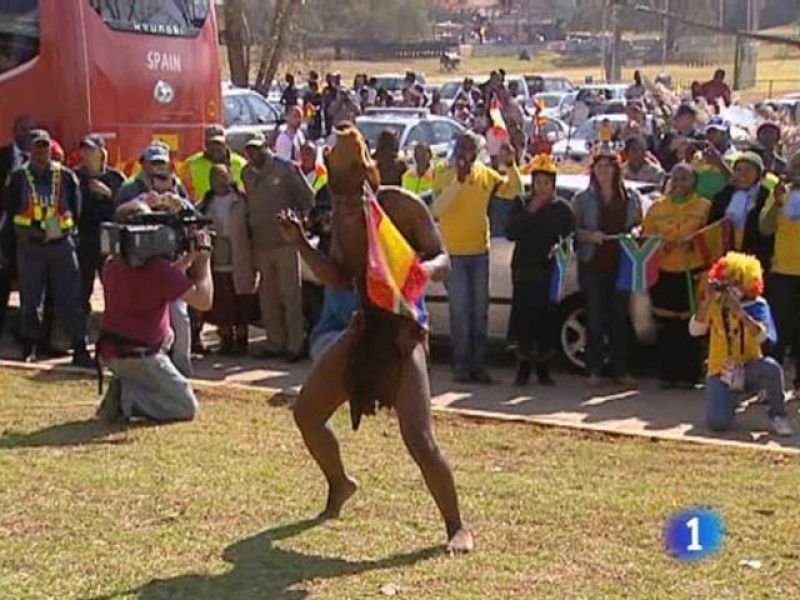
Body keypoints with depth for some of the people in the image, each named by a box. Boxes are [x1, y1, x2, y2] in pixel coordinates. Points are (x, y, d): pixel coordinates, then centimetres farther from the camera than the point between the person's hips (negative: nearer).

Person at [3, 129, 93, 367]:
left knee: (71, 298, -2)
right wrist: (24, 231, -6)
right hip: (30, 247, 0)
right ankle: (29, 348, 19)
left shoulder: (66, 176, 5)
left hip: (62, 243, 0)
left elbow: (76, 211, 10)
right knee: (30, 300, 8)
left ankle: (80, 349, 1)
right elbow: (9, 213, 7)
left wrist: (68, 228, -3)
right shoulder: (18, 178, 3)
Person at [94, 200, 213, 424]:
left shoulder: (111, 266, 5)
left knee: (166, 335, 35)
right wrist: (203, 259, -7)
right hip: (139, 358, -7)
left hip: (108, 353, 8)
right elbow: (203, 301, -18)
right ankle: (127, 397, -13)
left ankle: (128, 389, 16)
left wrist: (187, 258, 12)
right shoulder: (157, 267, -20)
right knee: (187, 408, 6)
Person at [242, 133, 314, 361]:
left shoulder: (286, 168, -5)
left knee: (290, 295, -2)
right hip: (260, 243, 5)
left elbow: (307, 197, -1)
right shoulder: (247, 173, 10)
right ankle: (274, 344, 17)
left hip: (285, 241, -5)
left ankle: (294, 345, 2)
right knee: (268, 297, 9)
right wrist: (251, 227, 10)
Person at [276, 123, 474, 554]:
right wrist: (302, 246, -3)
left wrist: (423, 269, -32)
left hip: (402, 332, -7)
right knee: (307, 412, 11)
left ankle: (456, 526, 4)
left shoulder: (401, 207, -13)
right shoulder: (342, 217, 6)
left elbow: (443, 261, -10)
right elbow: (341, 280, 8)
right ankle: (339, 485, 37)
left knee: (418, 439, -15)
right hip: (363, 328, 7)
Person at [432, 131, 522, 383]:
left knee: (480, 311, 8)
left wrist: (511, 165, -10)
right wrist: (458, 180, -28)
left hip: (480, 252, 5)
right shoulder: (443, 175, -7)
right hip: (453, 253, -4)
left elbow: (515, 191, 6)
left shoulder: (485, 174, 5)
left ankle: (478, 364, 15)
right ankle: (461, 365, 2)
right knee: (460, 311, -4)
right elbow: (437, 209, -21)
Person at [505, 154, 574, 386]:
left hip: (549, 271, 0)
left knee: (547, 322, -3)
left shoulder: (562, 209, 7)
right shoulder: (521, 205, 9)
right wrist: (529, 212, -9)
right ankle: (524, 367, 9)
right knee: (523, 319, -3)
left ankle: (543, 369, 9)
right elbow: (511, 234, -2)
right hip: (524, 271, 1)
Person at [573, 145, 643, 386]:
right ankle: (594, 370, 8)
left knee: (620, 317, 5)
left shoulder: (631, 197, 9)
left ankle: (620, 369, 12)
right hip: (592, 264, -1)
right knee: (595, 318, 1)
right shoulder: (582, 198, 6)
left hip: (622, 264, 1)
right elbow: (573, 230, 3)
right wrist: (589, 235, -15)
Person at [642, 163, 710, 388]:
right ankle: (668, 375, 12)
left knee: (690, 326, -2)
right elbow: (646, 238, 10)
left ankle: (689, 374, 7)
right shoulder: (657, 207, 10)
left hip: (693, 273, -2)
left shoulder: (704, 206, 5)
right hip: (664, 274, 2)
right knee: (667, 327, 3)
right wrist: (660, 245, -10)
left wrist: (694, 242, -15)